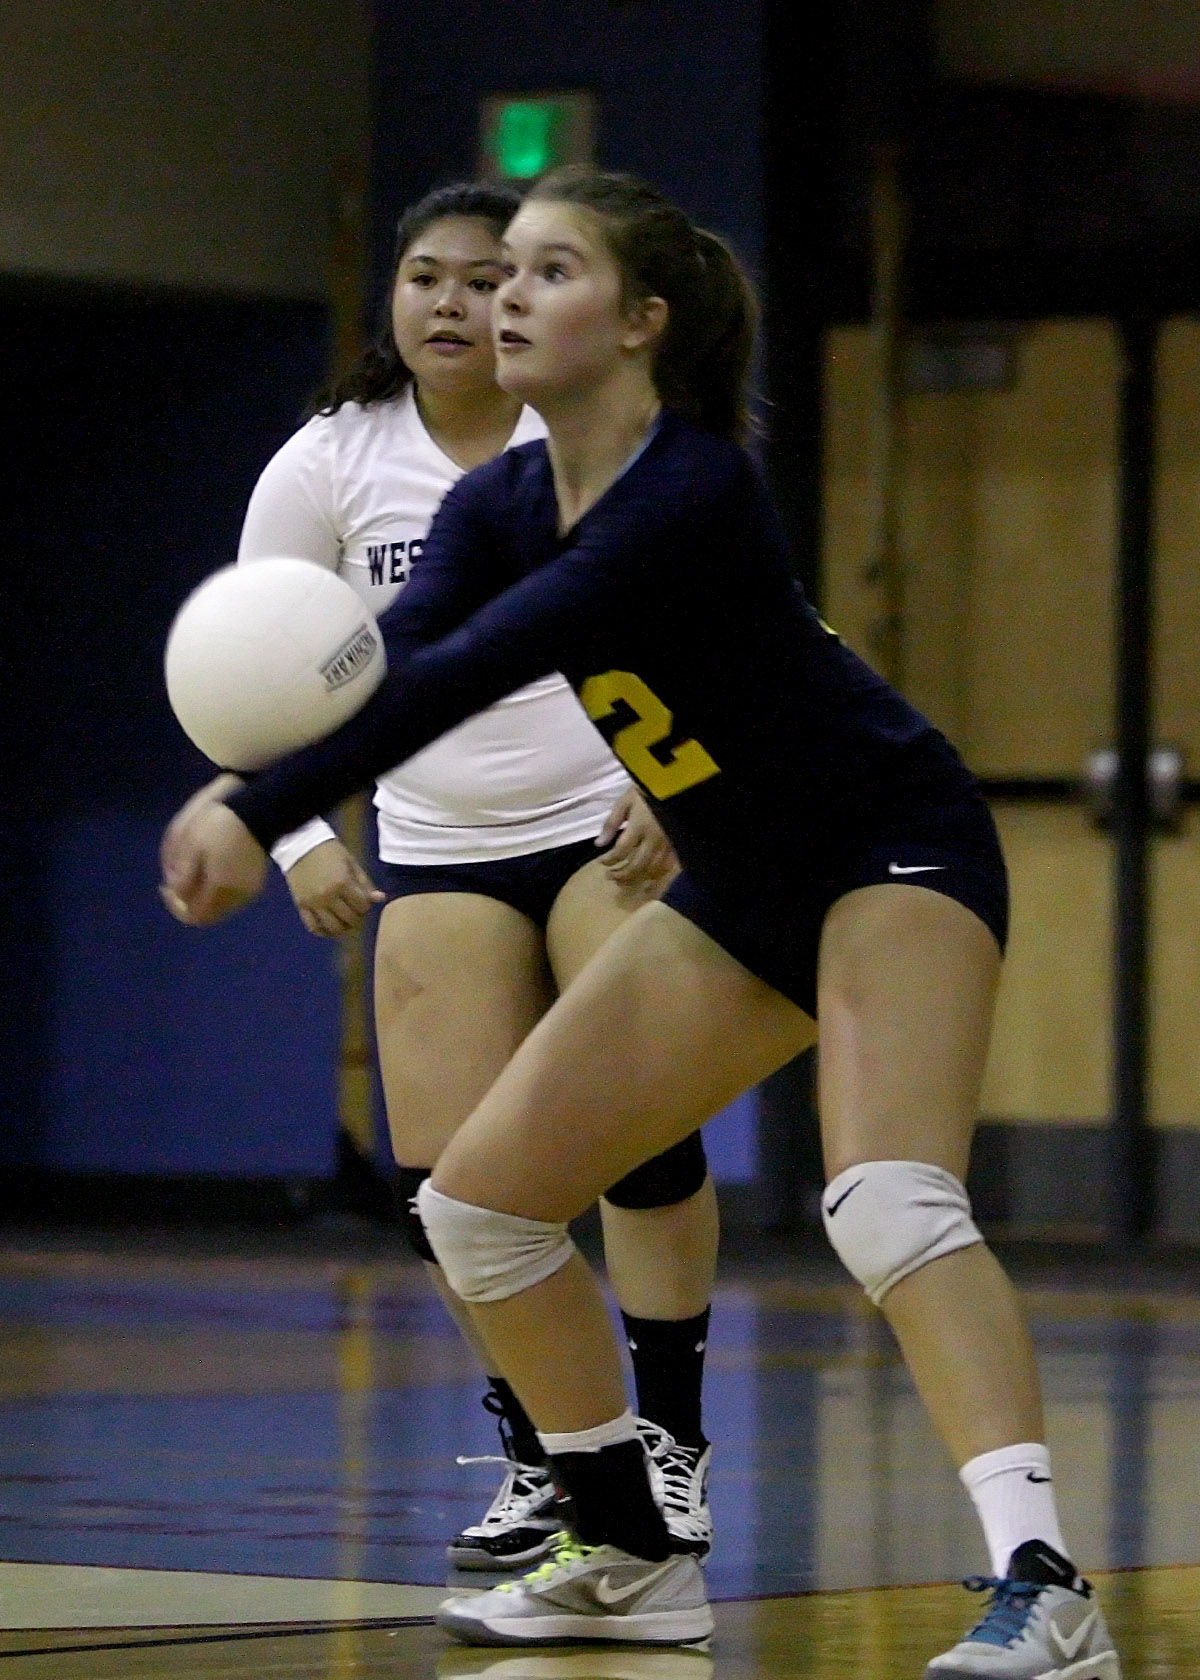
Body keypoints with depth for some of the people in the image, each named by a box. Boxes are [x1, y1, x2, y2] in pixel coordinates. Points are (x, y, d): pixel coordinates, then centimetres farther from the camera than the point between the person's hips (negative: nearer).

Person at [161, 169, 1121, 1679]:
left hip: (898, 851, -9)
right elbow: (394, 658, -21)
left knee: (888, 1201, -32)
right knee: (479, 1199, 6)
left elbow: (477, 666, -36)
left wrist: (263, 817, -44)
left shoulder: (693, 491, -26)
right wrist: (246, 793, -43)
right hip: (742, 897, 9)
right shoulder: (499, 506, -3)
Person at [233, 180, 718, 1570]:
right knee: (447, 1182, -6)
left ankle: (670, 1443, -2)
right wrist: (298, 836, -9)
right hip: (440, 851, 2)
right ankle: (542, 1458, 11)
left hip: (619, 823, -2)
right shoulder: (329, 462, -2)